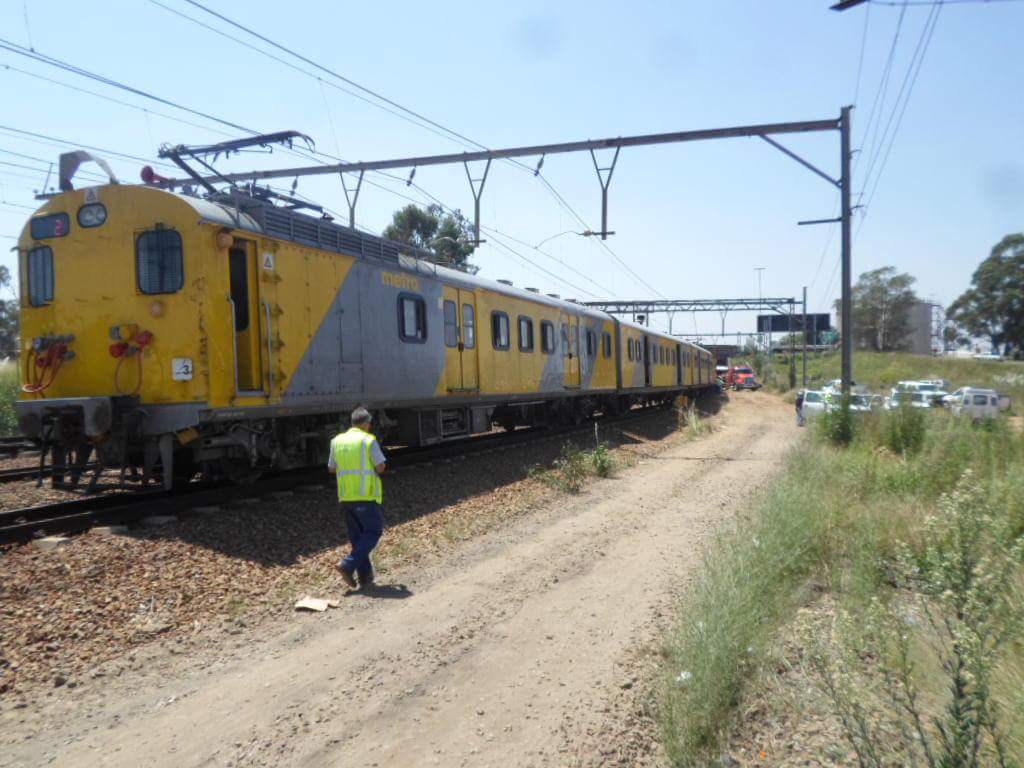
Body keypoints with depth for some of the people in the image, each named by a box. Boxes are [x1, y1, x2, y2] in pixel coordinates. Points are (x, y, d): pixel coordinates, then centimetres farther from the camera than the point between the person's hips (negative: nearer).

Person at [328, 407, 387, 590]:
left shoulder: (337, 441, 8)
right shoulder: (369, 440, -8)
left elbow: (331, 468, 15)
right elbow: (380, 467, -10)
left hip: (345, 495, 6)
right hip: (366, 494, -6)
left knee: (357, 535, 13)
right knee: (373, 531, 3)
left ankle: (365, 575, 13)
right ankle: (348, 565, -9)